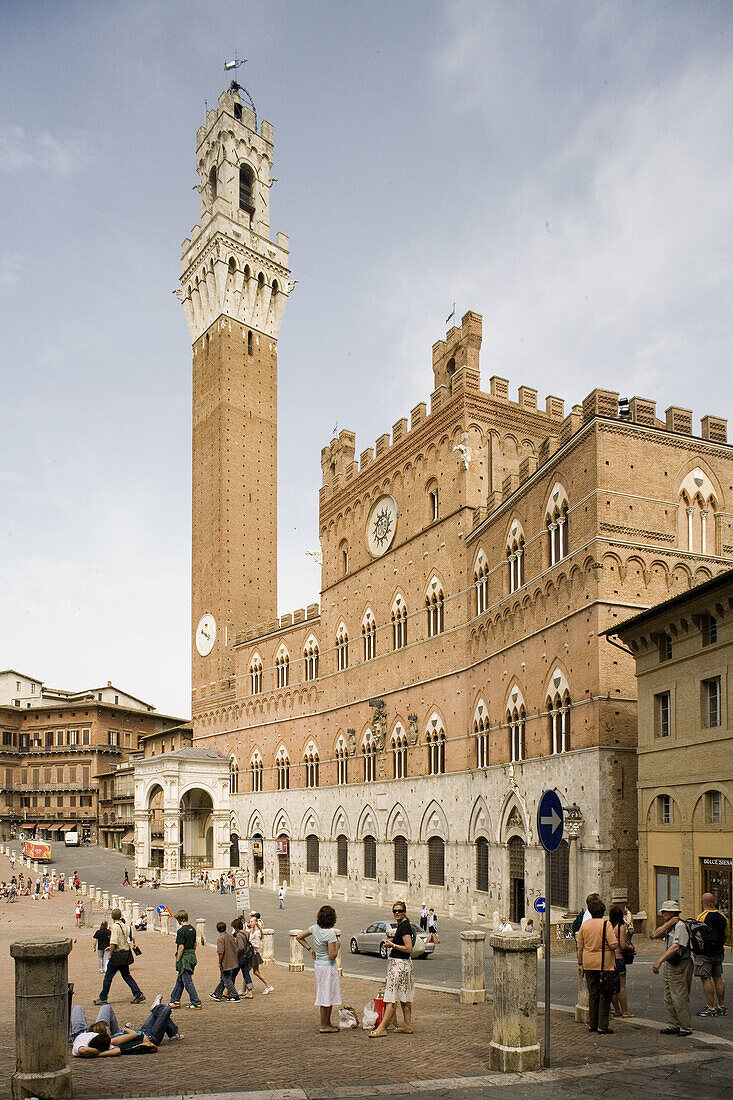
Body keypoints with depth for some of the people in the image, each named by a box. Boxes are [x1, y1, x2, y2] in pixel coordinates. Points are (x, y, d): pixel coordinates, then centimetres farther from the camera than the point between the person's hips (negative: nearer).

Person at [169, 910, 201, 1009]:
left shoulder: (181, 931, -17)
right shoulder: (192, 929, 8)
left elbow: (181, 947, -19)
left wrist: (177, 961, -12)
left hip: (184, 958, -9)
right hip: (192, 956, 9)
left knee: (188, 981, -2)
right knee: (180, 980, 19)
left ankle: (196, 1003, -1)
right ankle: (175, 1001, 27)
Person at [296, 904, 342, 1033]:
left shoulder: (315, 928, -2)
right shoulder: (330, 933, -23)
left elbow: (299, 937, 8)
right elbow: (332, 955, -22)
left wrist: (310, 949, 11)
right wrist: (338, 945, -6)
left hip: (318, 964, 8)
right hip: (328, 966, -8)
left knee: (324, 994, 18)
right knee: (327, 995, 3)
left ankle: (327, 1022, 28)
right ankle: (324, 1026, 10)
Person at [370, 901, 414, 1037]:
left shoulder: (405, 926, -17)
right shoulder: (401, 925, 13)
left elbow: (409, 949, -21)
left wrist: (393, 945, -14)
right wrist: (392, 942, 11)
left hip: (400, 964, -11)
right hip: (400, 963, 11)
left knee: (392, 996, -7)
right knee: (404, 996, 14)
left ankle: (382, 1028, -6)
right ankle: (407, 1026, 21)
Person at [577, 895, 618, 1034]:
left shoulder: (584, 925, 2)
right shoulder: (606, 924, -12)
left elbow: (580, 947, 5)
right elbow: (614, 945, -16)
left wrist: (580, 964, 13)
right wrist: (615, 938, 5)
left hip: (589, 964, 4)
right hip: (605, 964, -4)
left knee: (592, 993, 14)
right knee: (604, 995, 4)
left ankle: (592, 1024, 18)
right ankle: (602, 1026, 3)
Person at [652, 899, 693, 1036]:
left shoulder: (680, 926, -16)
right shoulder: (669, 926, 13)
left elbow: (675, 947, -25)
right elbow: (655, 935, 3)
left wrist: (659, 961, -30)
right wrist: (668, 924, -6)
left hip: (680, 966, -9)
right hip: (669, 965, 9)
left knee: (679, 998, -6)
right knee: (669, 998, 11)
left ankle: (686, 1027, 3)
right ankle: (673, 1025, 18)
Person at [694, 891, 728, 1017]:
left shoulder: (702, 917, -14)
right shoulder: (722, 917, 4)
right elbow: (725, 936, 13)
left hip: (704, 953, -6)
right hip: (718, 952, 6)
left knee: (706, 979, -3)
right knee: (718, 978, 14)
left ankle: (711, 1008, -5)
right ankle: (722, 1007, 17)